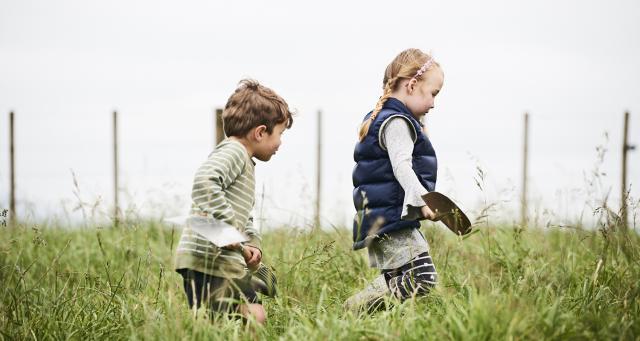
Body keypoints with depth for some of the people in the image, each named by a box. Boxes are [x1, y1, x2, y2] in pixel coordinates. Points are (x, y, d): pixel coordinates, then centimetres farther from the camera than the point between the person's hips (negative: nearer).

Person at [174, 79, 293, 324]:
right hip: (207, 258, -11)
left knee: (256, 317, 10)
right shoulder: (232, 152, -7)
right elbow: (205, 181, -28)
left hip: (226, 260, 11)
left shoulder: (245, 164, 26)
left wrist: (251, 245, 11)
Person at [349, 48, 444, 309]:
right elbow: (401, 166, -23)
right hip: (392, 220, -11)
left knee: (396, 285, 11)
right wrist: (421, 200, -32)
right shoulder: (397, 122, -10)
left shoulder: (379, 119, 22)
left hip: (377, 222, 11)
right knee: (422, 278, -19)